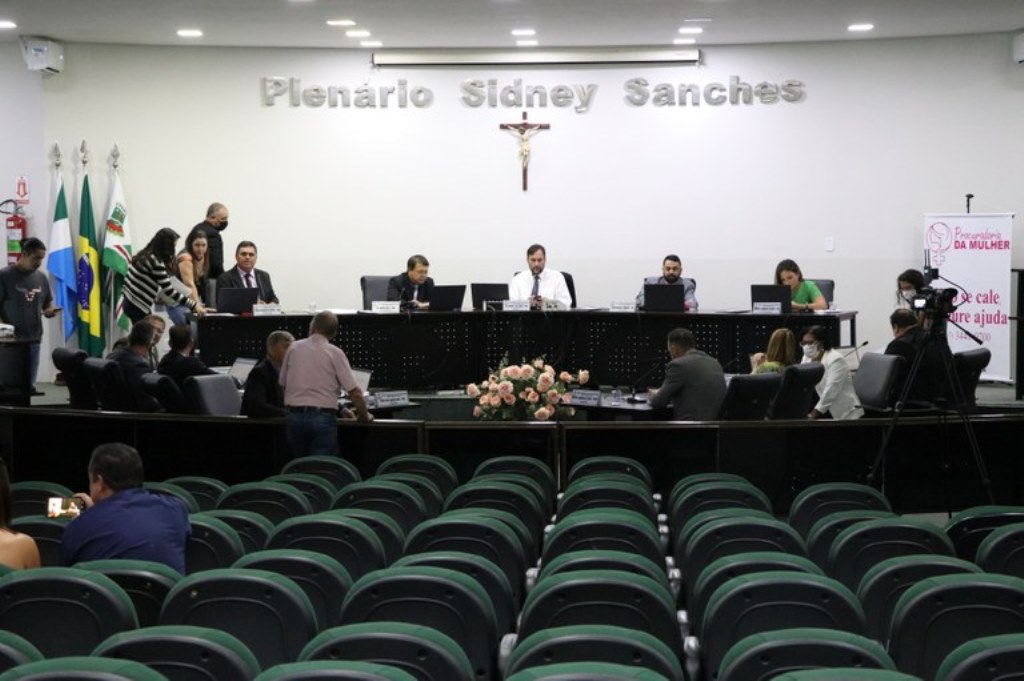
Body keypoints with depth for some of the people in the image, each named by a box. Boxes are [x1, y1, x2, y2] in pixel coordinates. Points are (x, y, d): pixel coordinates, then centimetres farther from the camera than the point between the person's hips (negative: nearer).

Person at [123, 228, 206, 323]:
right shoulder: (156, 262, -18)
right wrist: (194, 306, -15)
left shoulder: (146, 255, 8)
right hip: (137, 306, -9)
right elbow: (169, 290, -17)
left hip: (131, 302, 9)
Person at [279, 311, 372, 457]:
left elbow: (283, 384, 15)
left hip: (294, 417, 4)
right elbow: (354, 392, -6)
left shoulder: (293, 348, 7)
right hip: (323, 417, -3)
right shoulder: (335, 353, -3)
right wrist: (365, 417, 8)